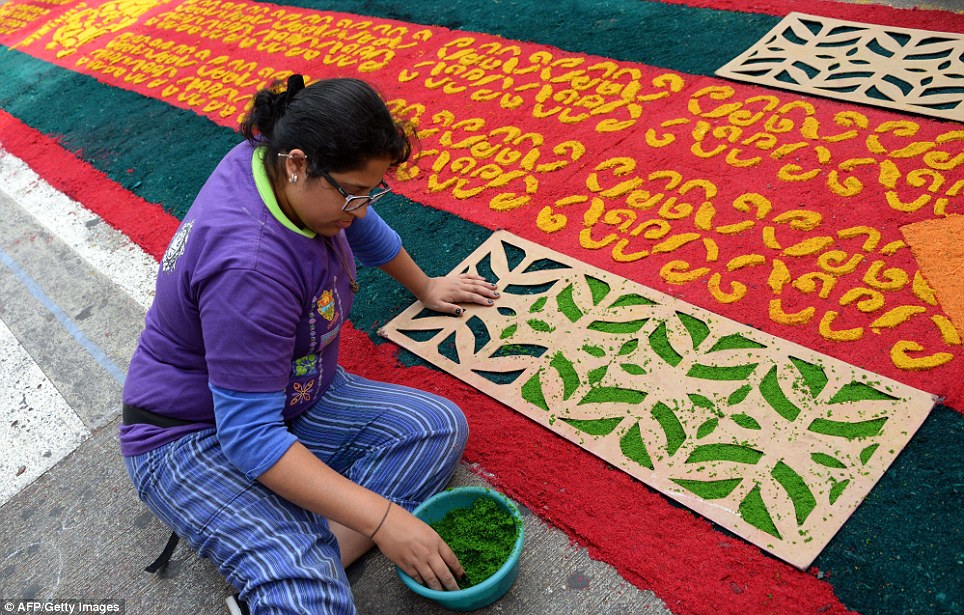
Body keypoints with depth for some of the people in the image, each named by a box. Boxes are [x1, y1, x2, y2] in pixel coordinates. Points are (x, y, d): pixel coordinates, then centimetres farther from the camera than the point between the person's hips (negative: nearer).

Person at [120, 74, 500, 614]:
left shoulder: (276, 157, -9)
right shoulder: (249, 266, -35)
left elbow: (361, 223, 14)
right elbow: (250, 437, -33)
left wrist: (425, 286, 27)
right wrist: (382, 519, -33)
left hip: (294, 397, 9)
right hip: (194, 439, -9)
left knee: (440, 428, -11)